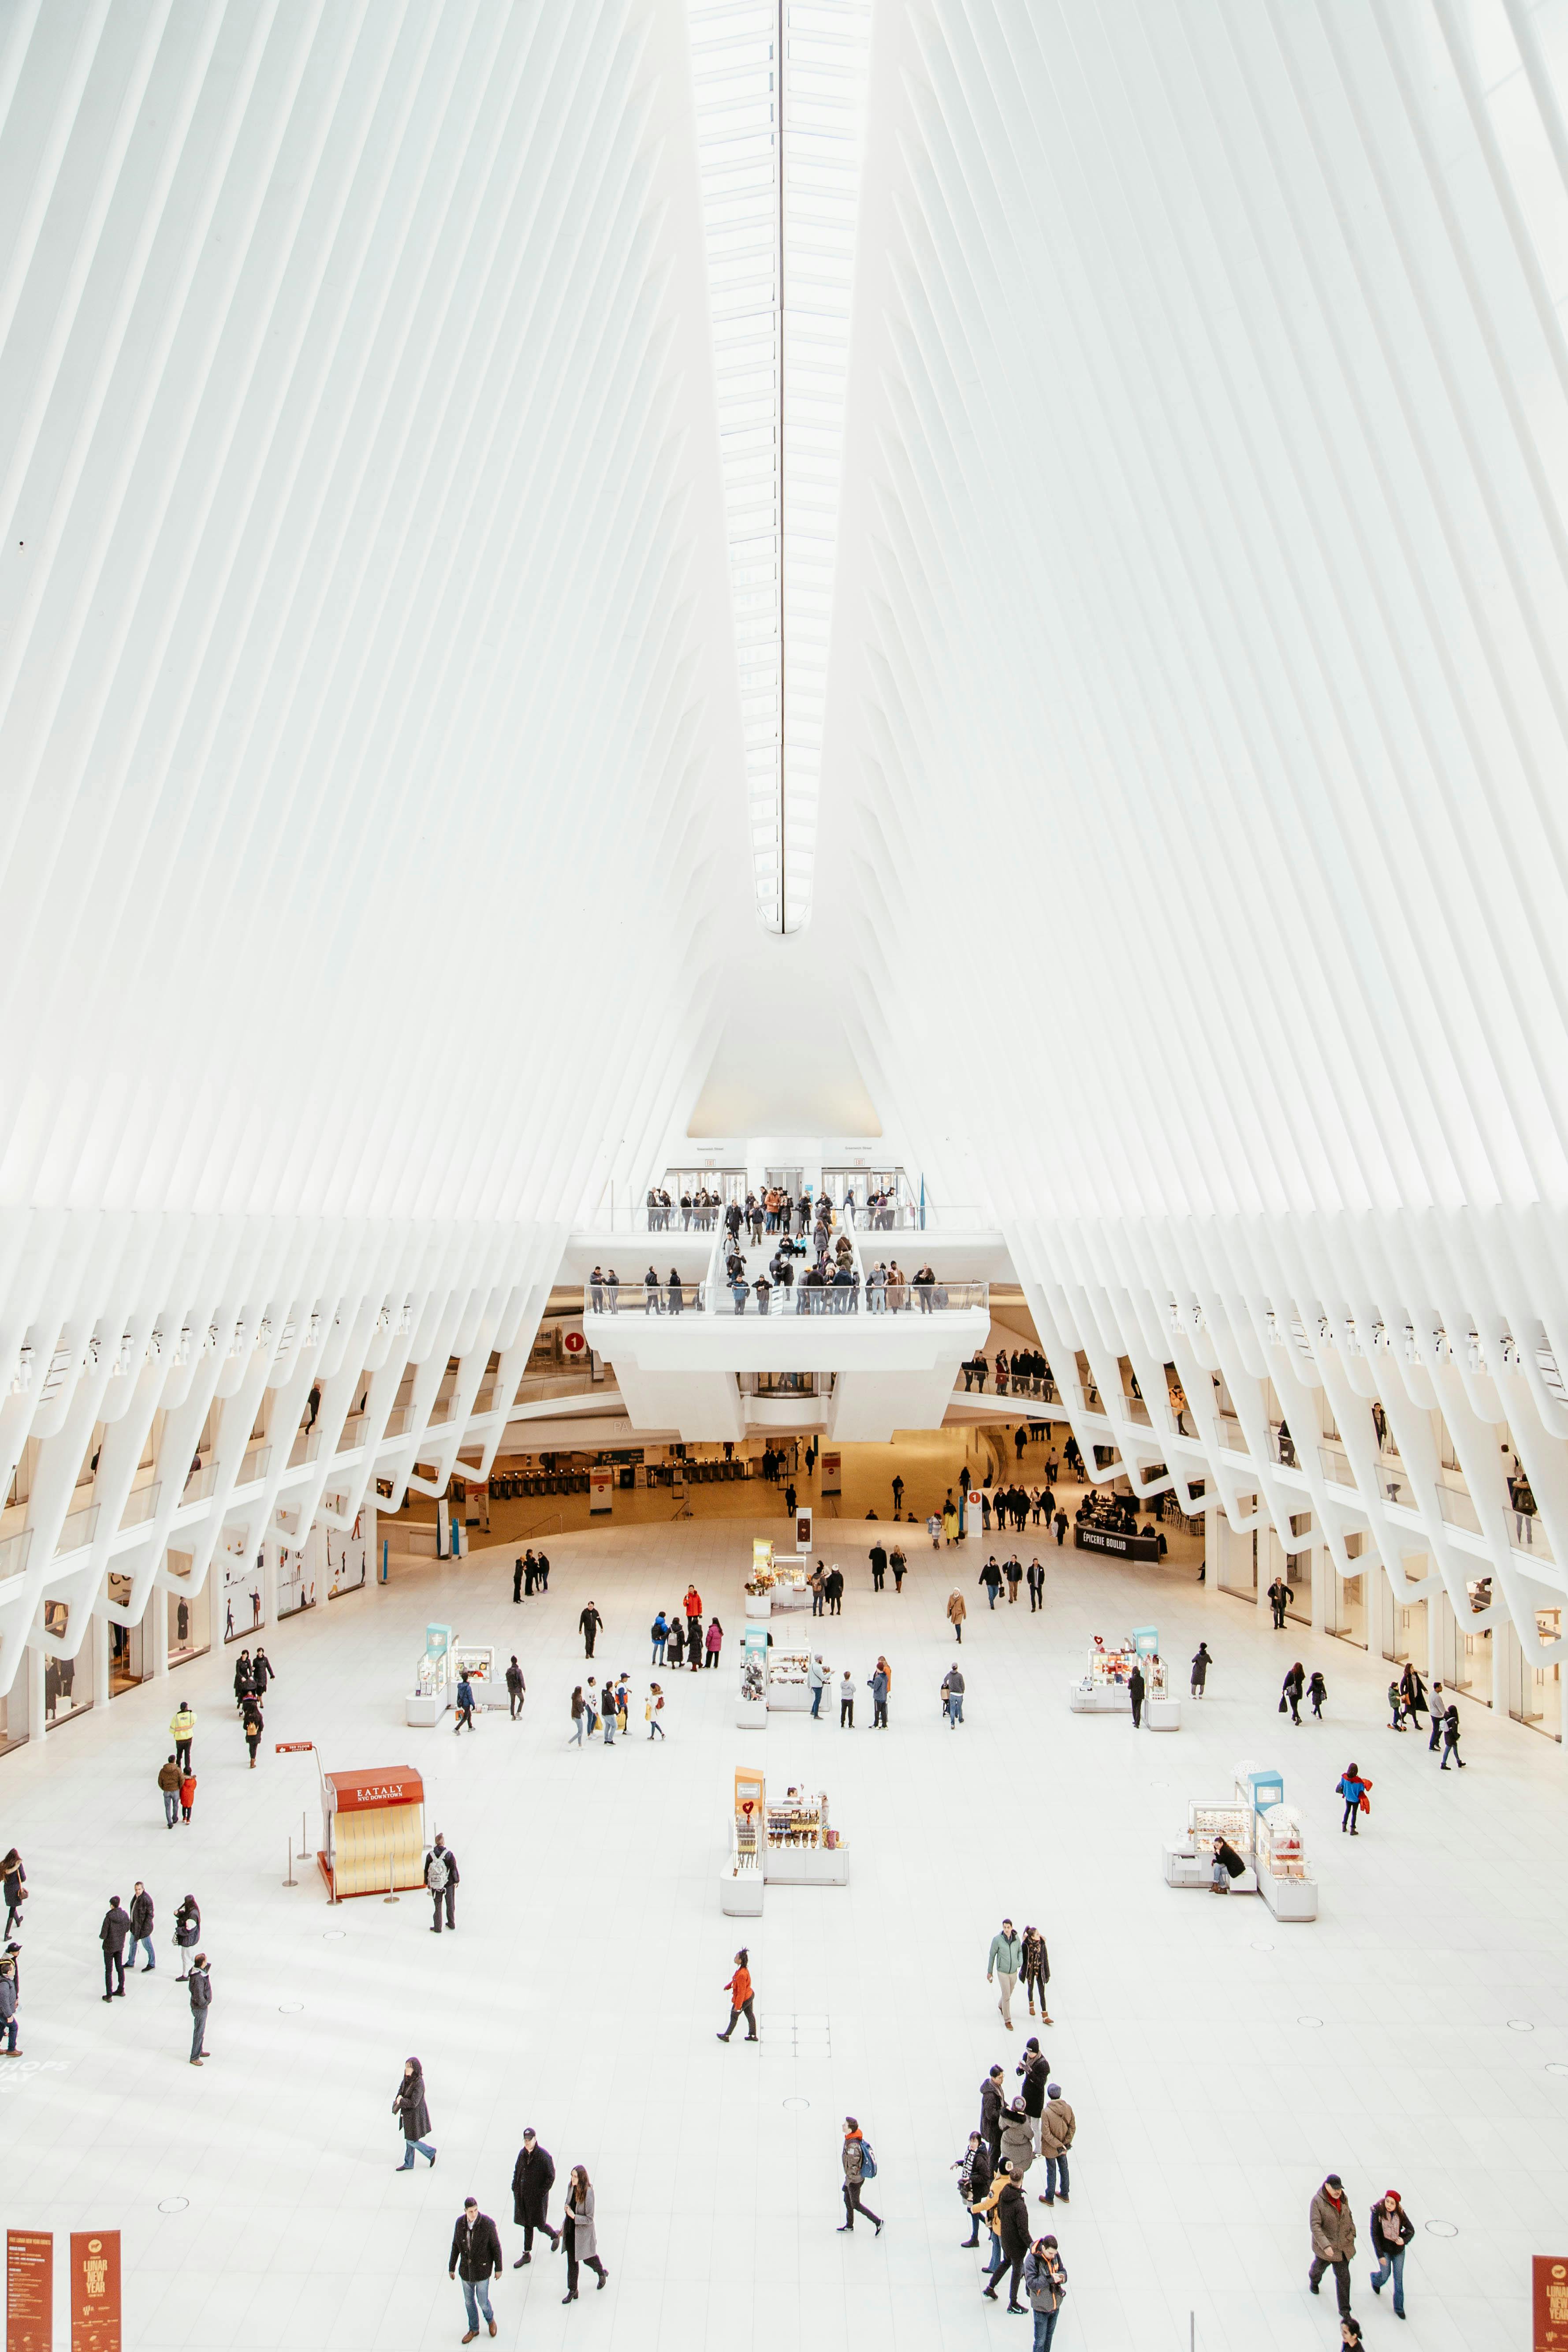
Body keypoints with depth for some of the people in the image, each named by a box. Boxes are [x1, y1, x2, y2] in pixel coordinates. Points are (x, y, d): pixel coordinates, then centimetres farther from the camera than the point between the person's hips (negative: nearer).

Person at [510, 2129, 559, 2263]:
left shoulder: (544, 2156, -20)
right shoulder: (522, 2153, -3)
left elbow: (551, 2177, -15)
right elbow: (517, 2171, 11)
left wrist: (541, 2193, -17)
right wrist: (515, 2188, 2)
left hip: (538, 2197, -5)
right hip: (523, 2196, 5)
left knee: (540, 2225, 8)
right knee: (527, 2225, 15)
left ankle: (555, 2235, 37)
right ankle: (527, 2255, 30)